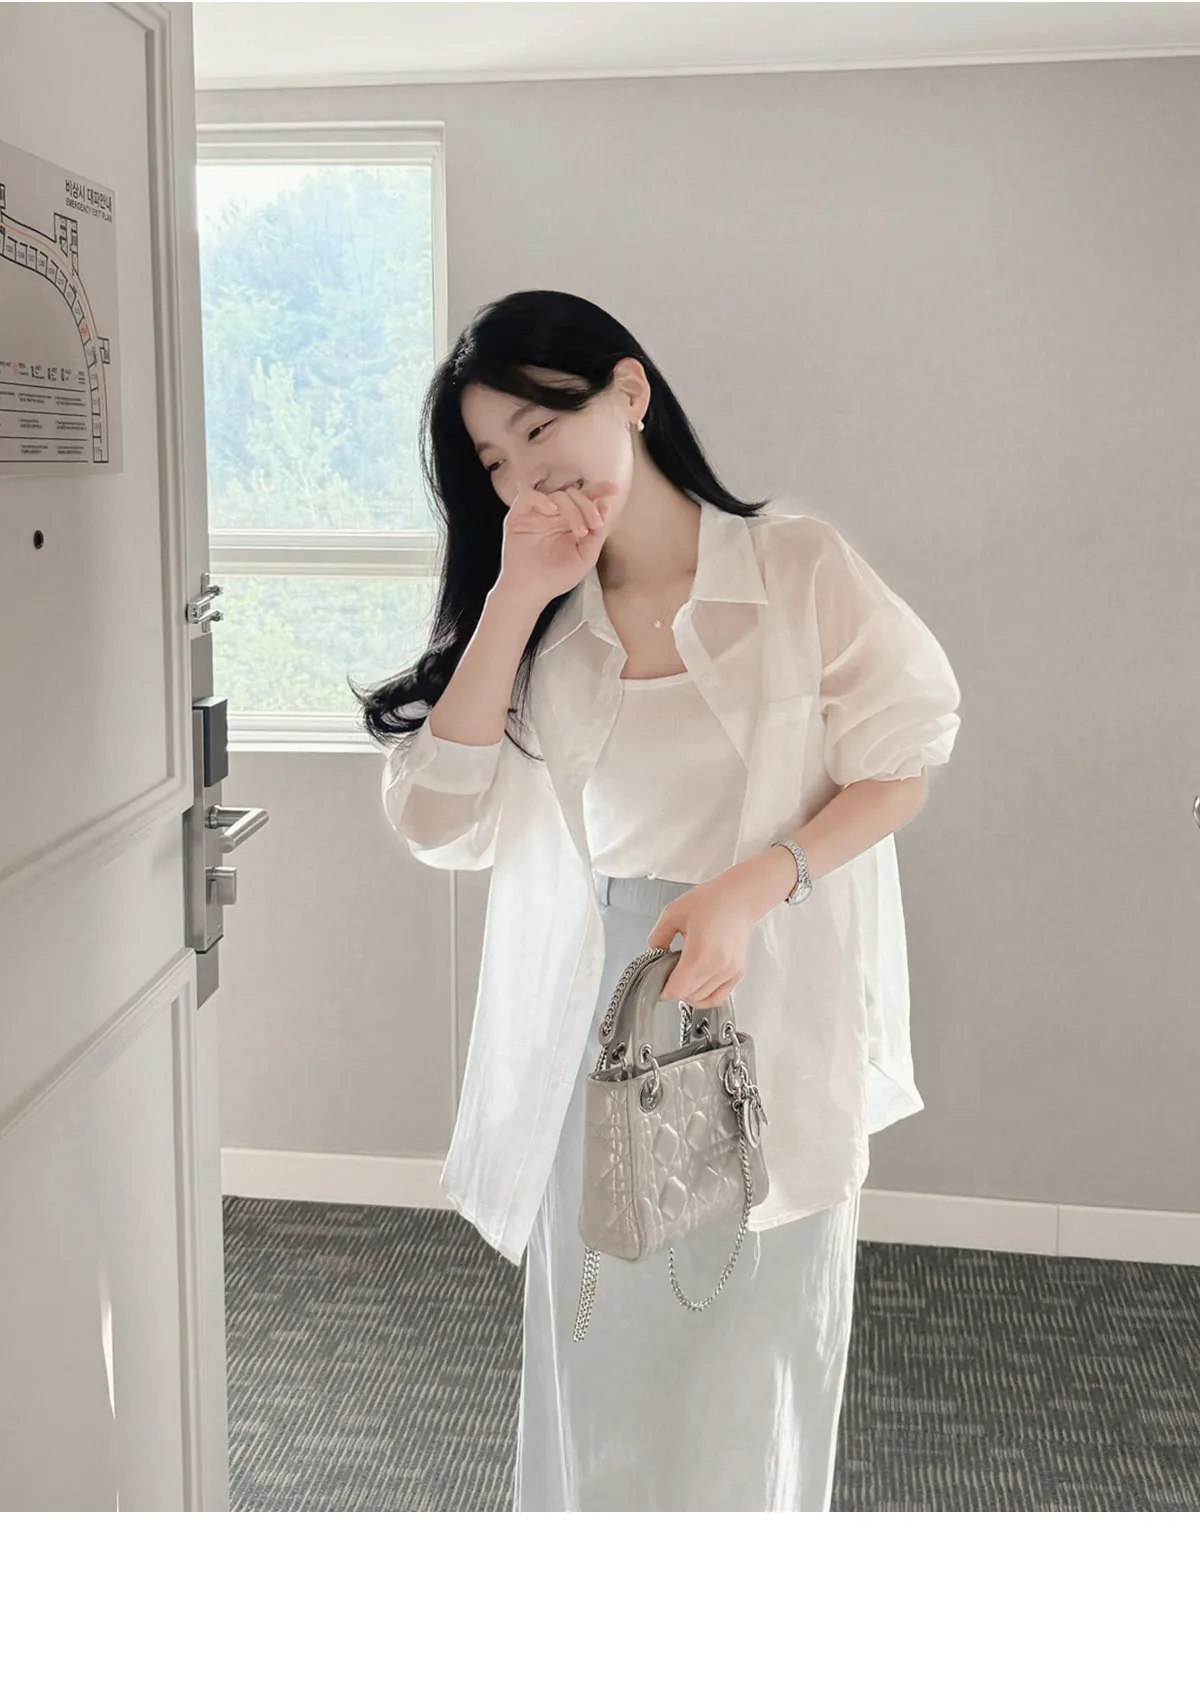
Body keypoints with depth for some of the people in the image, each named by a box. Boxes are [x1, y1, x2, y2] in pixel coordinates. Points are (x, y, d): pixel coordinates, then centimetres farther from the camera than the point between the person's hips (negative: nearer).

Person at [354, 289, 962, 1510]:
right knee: (597, 1350, 11)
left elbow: (900, 767, -5)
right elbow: (437, 821, -6)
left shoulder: (799, 568, -7)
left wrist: (750, 887, -20)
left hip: (770, 1018, -3)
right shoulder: (539, 624, 5)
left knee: (754, 1343, 10)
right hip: (594, 1029, 3)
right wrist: (512, 602, -12)